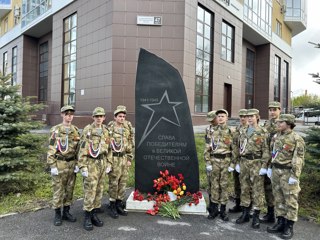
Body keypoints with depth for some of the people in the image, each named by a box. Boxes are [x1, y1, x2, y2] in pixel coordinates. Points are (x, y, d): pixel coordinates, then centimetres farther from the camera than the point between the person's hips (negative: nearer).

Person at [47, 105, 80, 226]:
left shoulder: (76, 130, 6)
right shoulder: (55, 130, -6)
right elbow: (51, 149, -8)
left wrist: (77, 164, 2)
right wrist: (52, 166, -12)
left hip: (72, 164, 4)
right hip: (59, 163, -4)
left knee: (69, 189, 12)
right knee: (58, 190, 5)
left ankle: (66, 212, 26)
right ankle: (57, 214, 19)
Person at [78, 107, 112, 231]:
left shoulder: (106, 131, 9)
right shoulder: (87, 130, -8)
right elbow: (82, 149, -11)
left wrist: (108, 163, 9)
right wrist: (82, 166, -14)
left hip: (103, 163, 6)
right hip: (91, 163, -6)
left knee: (99, 190, 11)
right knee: (90, 191, -3)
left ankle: (94, 215, 24)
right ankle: (87, 218, 10)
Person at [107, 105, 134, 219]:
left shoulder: (128, 127, 7)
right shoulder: (110, 128, -6)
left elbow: (130, 144, 11)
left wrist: (130, 158, 7)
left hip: (124, 158, 5)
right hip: (114, 158, -5)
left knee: (123, 182, 10)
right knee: (113, 183, 1)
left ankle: (119, 204, 24)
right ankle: (112, 206, 15)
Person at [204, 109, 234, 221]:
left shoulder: (231, 131, 2)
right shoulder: (212, 131, 4)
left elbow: (234, 149, 0)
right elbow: (208, 148, 2)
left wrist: (232, 164, -5)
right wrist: (208, 162, -3)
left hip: (226, 160, -1)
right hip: (214, 160, 1)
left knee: (224, 185, 6)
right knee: (214, 185, 7)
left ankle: (223, 210, 18)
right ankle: (214, 209, 20)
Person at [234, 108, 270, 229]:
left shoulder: (263, 133, -5)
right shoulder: (243, 132, 11)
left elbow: (266, 150, -9)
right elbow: (238, 148, 14)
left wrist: (264, 166, -14)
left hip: (256, 163, -5)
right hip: (244, 162, 5)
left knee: (257, 190, 3)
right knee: (244, 188, 11)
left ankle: (256, 216, 15)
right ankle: (245, 213, 24)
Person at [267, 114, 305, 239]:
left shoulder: (296, 139, -11)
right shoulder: (276, 136, 9)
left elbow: (298, 159, -14)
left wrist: (294, 176, -18)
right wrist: (270, 168, 15)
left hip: (288, 172, -7)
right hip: (276, 170, 7)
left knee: (290, 200, 4)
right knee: (278, 198, 13)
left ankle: (289, 227, 15)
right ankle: (280, 222, 26)